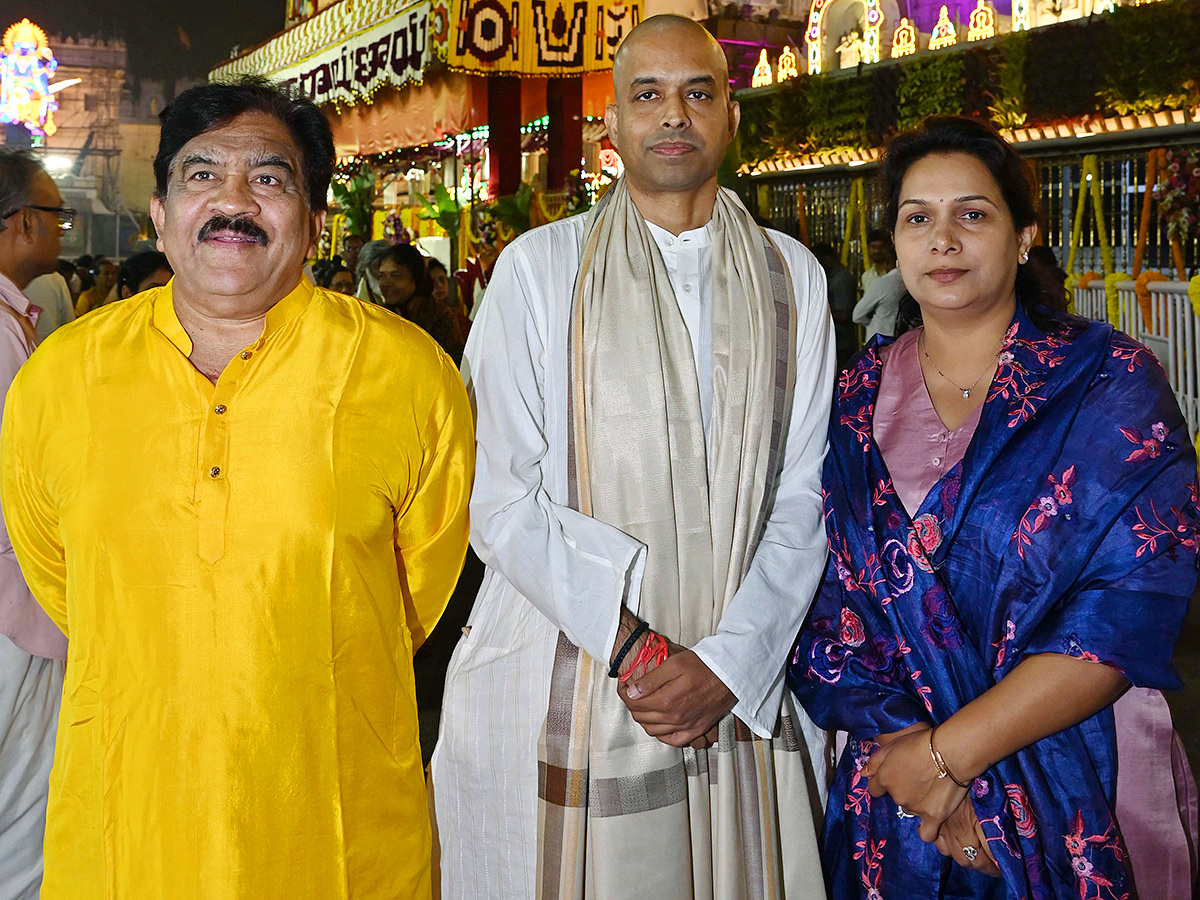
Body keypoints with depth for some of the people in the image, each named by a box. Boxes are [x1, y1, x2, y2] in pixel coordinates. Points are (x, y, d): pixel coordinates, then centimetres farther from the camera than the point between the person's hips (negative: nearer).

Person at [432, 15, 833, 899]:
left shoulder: (793, 278, 8)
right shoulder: (539, 267, 1)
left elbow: (804, 496, 3)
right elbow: (499, 497, -6)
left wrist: (728, 662, -9)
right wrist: (633, 650, -13)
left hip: (744, 689, 2)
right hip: (569, 688, -2)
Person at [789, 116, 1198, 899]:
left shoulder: (1112, 384, -8)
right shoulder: (856, 400, 2)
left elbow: (1134, 606, -17)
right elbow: (827, 595, -4)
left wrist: (950, 751, -18)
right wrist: (908, 744, -18)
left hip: (1080, 801, -2)